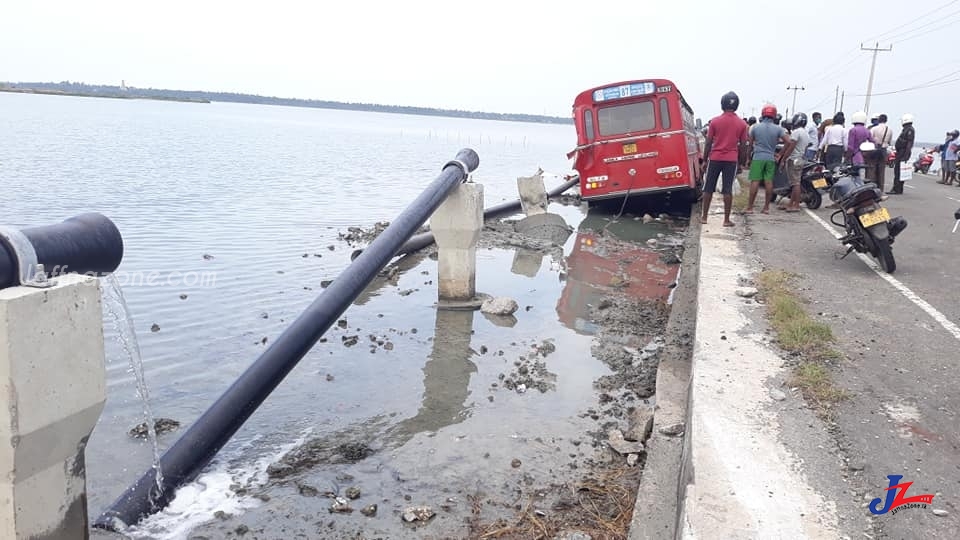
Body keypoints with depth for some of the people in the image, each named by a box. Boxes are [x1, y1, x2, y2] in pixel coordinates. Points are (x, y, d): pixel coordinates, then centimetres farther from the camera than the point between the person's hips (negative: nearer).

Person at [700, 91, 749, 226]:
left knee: (708, 188, 9)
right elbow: (742, 145, 2)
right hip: (731, 159, 1)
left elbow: (708, 143, -2)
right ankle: (726, 220, 2)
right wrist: (740, 160, 12)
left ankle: (704, 217, 12)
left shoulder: (715, 121, -3)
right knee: (728, 190, 1)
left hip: (715, 158, 0)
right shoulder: (742, 124, 0)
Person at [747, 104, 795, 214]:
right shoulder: (778, 129, 0)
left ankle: (750, 207, -4)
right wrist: (781, 155, 6)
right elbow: (789, 142, -5)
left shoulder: (756, 127, -1)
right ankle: (766, 207, 9)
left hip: (758, 157, -2)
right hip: (771, 158, 2)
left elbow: (750, 142, 7)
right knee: (769, 182, 5)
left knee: (755, 181, -3)